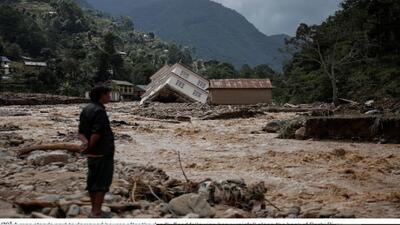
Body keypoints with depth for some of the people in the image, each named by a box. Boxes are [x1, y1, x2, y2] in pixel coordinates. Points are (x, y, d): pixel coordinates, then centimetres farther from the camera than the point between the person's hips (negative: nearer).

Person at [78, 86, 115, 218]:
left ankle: (94, 210, 22)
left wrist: (85, 142, -13)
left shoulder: (86, 110, 9)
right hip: (103, 152, -9)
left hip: (92, 154, 9)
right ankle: (97, 213, 4)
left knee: (93, 182, 14)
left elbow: (81, 132, 4)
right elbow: (96, 133, -25)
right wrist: (89, 147, -12)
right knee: (102, 183, 0)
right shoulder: (99, 111, -20)